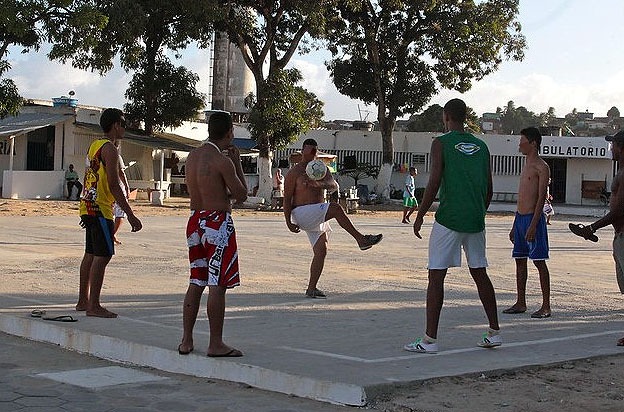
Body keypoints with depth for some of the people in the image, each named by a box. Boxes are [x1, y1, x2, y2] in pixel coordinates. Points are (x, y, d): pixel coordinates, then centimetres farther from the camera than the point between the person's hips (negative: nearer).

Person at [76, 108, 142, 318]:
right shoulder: (110, 149, -14)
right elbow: (113, 185, -20)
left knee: (91, 254, 15)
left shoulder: (94, 146, 16)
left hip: (88, 206, 10)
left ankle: (83, 301, 22)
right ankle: (94, 306, -8)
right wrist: (130, 215, -21)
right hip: (101, 209, -10)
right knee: (103, 255, -8)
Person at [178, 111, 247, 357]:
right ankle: (216, 344, 0)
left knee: (196, 283, 14)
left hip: (195, 220, 8)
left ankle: (186, 341, 17)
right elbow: (241, 196, -7)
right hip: (218, 223, -8)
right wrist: (237, 163, 0)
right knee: (217, 286, -3)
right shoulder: (223, 161, -15)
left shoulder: (192, 157, 9)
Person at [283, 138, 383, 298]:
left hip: (317, 218, 7)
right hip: (302, 214, -7)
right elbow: (287, 199, -6)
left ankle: (311, 288, 6)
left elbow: (334, 186, -4)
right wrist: (288, 222, -13)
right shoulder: (294, 173, -3)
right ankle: (361, 239, -26)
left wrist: (321, 184, -26)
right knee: (336, 208, -27)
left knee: (321, 251, 1)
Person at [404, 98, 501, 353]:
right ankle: (494, 332, 21)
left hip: (449, 219, -5)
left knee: (436, 276, -3)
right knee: (480, 274, 16)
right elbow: (489, 188, 13)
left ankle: (430, 339, -6)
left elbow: (434, 182, -11)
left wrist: (420, 216, -4)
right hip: (475, 221, 6)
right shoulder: (481, 146, 12)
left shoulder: (441, 143, -4)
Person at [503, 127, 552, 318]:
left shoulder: (541, 167, -9)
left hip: (533, 218, -9)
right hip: (520, 218, 9)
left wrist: (533, 225, -22)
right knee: (520, 260, 9)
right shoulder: (526, 167, 19)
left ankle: (546, 306, -3)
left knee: (539, 261, -6)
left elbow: (541, 198, -15)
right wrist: (514, 226, 21)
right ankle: (521, 303, 16)